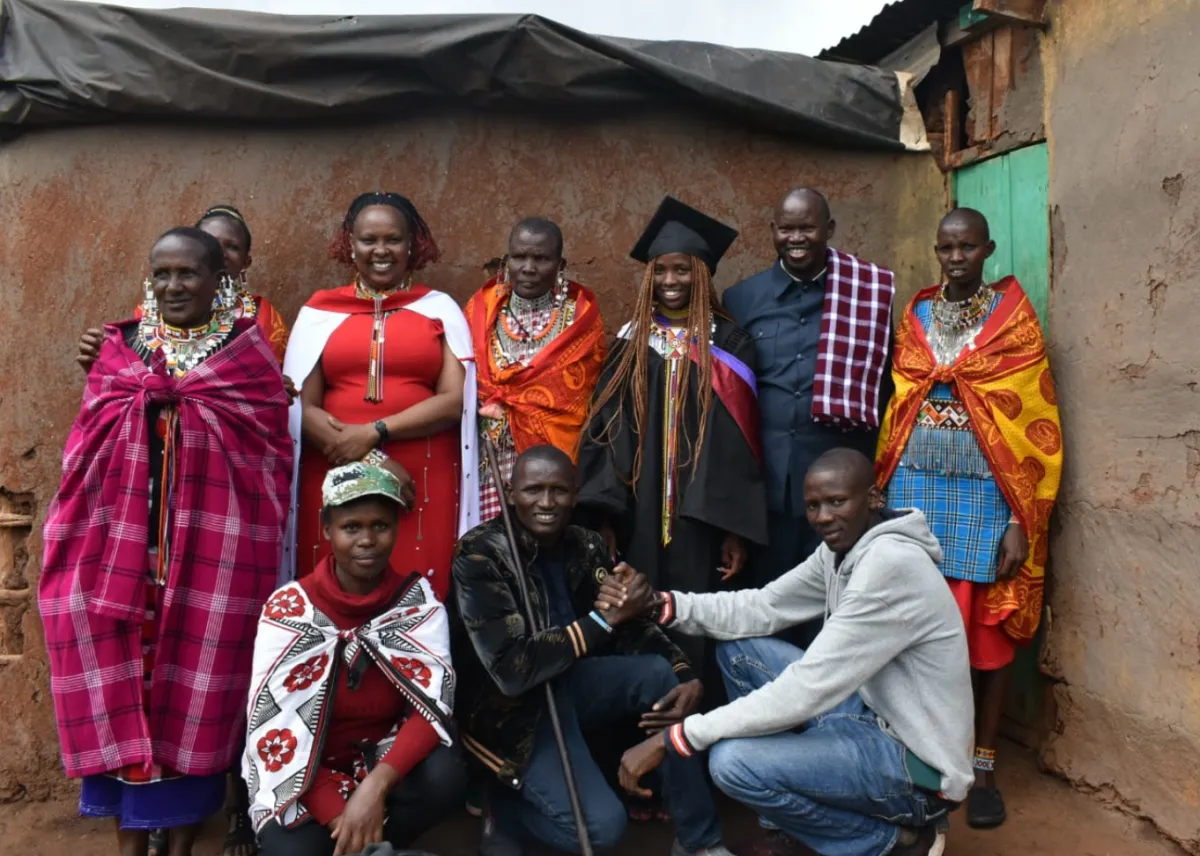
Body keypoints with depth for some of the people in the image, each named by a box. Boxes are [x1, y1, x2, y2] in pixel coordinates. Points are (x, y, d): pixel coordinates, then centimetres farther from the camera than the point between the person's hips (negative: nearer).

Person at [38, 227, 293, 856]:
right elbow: (87, 445, 12)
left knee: (194, 686, 4)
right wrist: (97, 518, 6)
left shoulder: (249, 350, 2)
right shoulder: (119, 347, 9)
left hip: (213, 545, -2)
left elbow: (270, 451, 0)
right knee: (120, 687, 5)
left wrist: (256, 545, -3)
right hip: (124, 545, 3)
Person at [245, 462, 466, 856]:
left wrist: (376, 786, -32)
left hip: (387, 764, 1)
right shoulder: (290, 608, -11)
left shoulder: (419, 604, -8)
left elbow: (433, 706, -17)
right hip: (305, 780, -1)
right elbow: (274, 728, -13)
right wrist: (336, 813, -23)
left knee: (445, 775, -28)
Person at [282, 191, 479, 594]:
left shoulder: (440, 308, 7)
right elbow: (302, 407, 2)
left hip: (423, 481, -1)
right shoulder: (322, 311, 9)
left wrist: (374, 432, -11)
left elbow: (455, 400, -2)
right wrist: (371, 461, -9)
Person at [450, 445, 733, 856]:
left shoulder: (586, 546, -1)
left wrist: (687, 676, -18)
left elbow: (630, 627, 1)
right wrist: (601, 619, -26)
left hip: (569, 681, 7)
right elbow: (511, 670, -28)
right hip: (513, 708, -6)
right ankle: (504, 807, 10)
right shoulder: (480, 556, -20)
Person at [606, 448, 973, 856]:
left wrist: (671, 740, -27)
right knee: (739, 647, 5)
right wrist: (659, 603, -13)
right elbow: (761, 609, 3)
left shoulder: (892, 564, -27)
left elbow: (806, 690, -30)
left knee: (732, 762, -24)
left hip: (917, 760, -9)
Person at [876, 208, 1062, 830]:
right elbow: (895, 408, 10)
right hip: (915, 488, 3)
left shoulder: (1014, 319, 0)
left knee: (988, 631, 4)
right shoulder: (915, 318, 10)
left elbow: (1037, 423, -3)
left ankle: (983, 766, 17)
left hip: (987, 493, -2)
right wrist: (880, 491, 2)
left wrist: (1024, 520, -10)